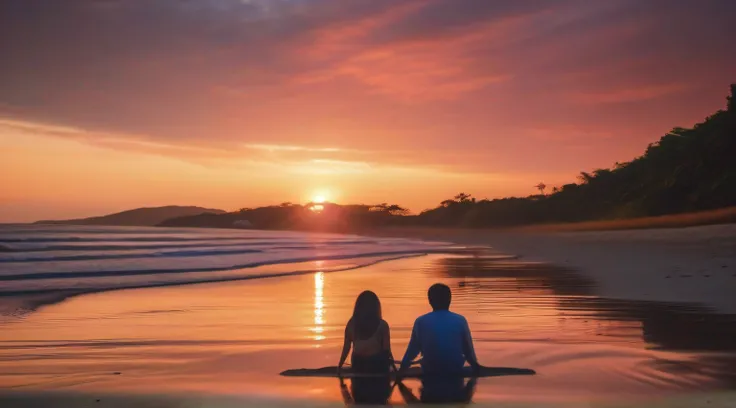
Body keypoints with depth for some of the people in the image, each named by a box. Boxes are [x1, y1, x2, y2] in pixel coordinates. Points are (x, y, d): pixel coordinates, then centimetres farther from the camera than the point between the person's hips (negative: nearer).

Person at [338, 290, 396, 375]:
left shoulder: (352, 323, -4)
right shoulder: (382, 325, -11)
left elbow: (346, 347, -1)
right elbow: (386, 349, -9)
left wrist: (340, 365, 10)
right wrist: (394, 368, 3)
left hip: (359, 364, 2)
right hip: (377, 365, -2)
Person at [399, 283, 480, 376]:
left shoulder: (421, 322, -3)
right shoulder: (460, 320, -2)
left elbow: (413, 349, 7)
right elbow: (468, 349, 8)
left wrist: (403, 367, 24)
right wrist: (475, 366, 28)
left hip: (430, 372, -1)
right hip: (455, 371, 1)